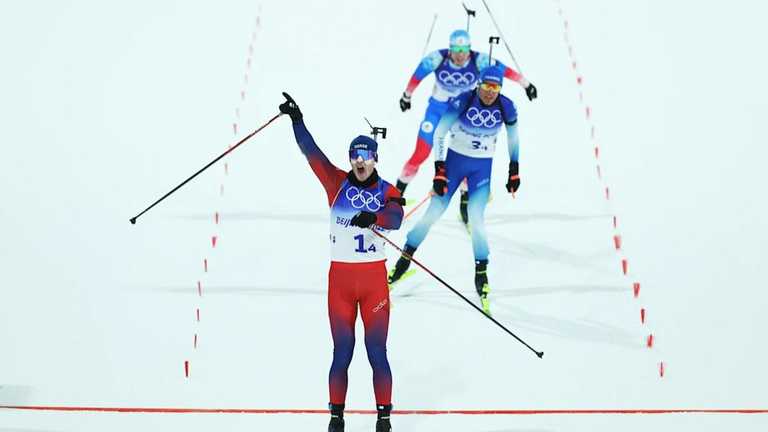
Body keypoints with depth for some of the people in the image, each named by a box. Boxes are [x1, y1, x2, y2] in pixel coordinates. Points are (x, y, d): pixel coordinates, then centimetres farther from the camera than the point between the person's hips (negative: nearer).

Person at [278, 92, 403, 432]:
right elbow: (311, 152, -7)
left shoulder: (387, 191, 0)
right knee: (342, 353, 6)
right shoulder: (336, 183, 2)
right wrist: (297, 120, -18)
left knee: (377, 352, 3)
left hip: (374, 279, 0)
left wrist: (374, 217, -39)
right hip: (340, 277, 1)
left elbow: (395, 219, -19)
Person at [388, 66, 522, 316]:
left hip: (482, 167, 1)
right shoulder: (462, 102, -20)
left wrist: (514, 171, 7)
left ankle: (481, 274, 5)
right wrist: (439, 171, -17)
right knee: (435, 211, -1)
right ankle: (404, 259, 15)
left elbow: (513, 137, 5)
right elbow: (439, 133, -13)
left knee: (476, 217, -9)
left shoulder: (506, 107, -13)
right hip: (455, 159, -1)